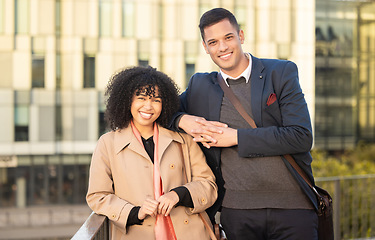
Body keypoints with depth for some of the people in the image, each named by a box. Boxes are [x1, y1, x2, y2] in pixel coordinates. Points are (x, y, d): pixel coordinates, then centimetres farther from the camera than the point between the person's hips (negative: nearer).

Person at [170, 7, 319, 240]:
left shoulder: (282, 72, 2)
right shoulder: (201, 86, 11)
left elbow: (301, 137, -8)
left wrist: (236, 137, -10)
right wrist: (182, 120, -4)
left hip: (292, 208, -2)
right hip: (238, 212, 2)